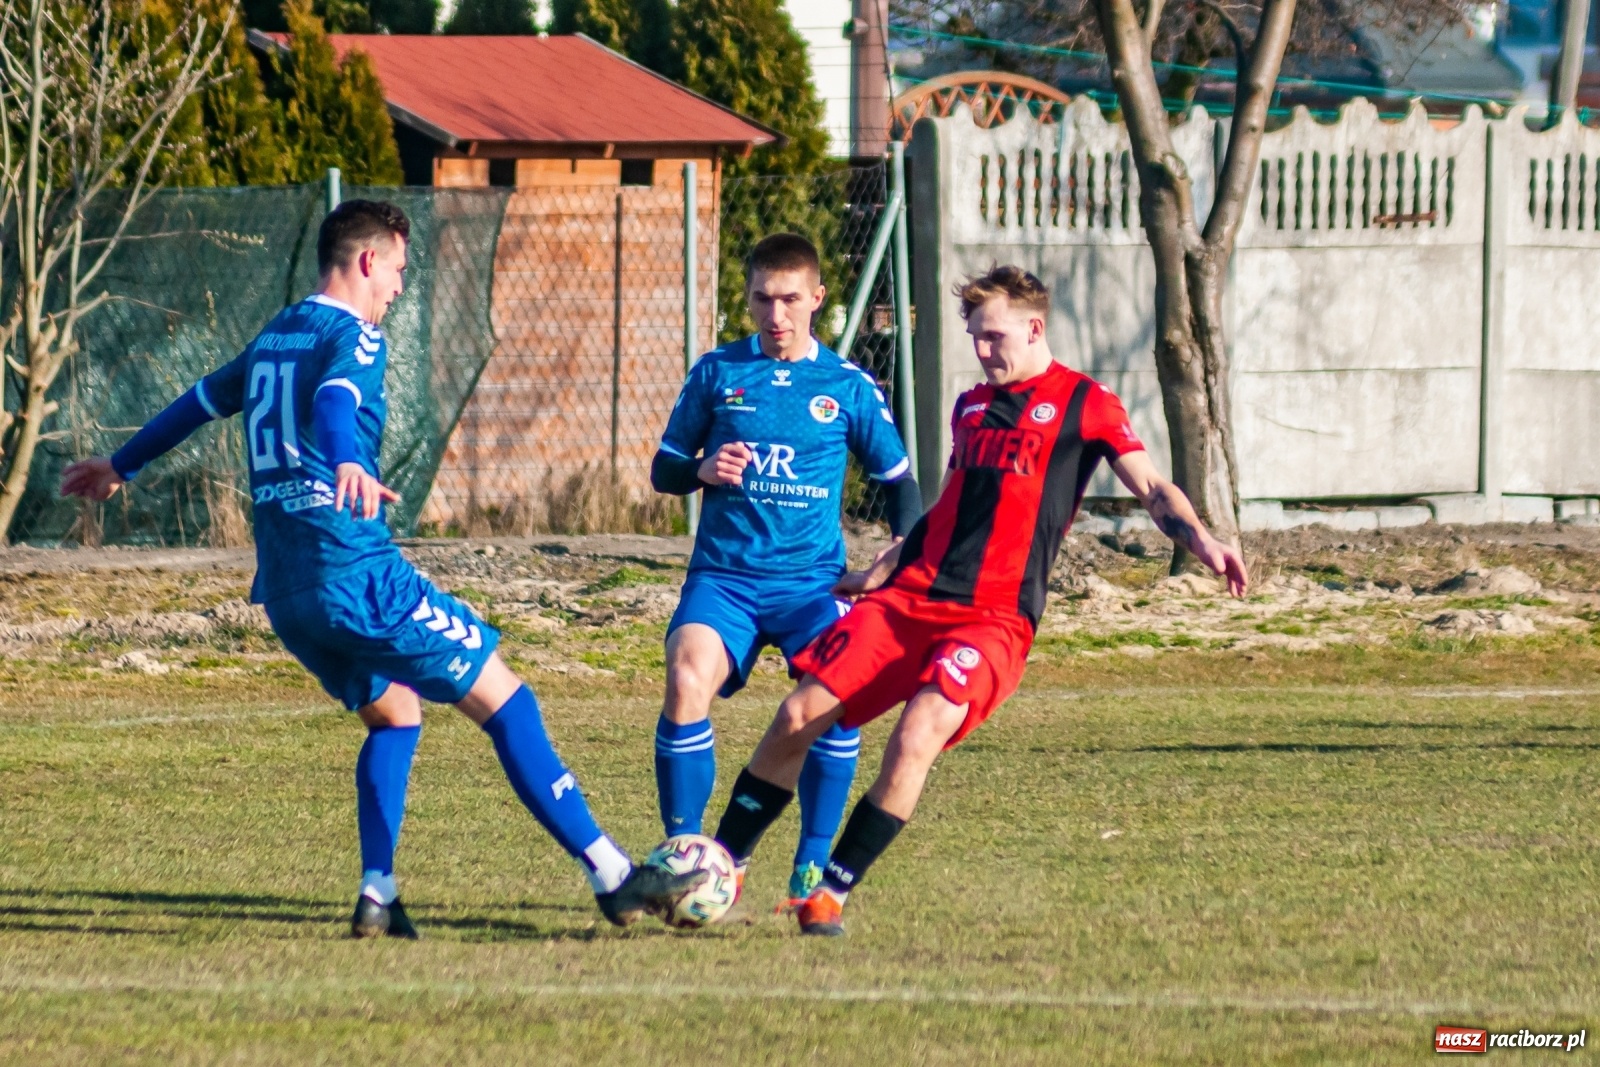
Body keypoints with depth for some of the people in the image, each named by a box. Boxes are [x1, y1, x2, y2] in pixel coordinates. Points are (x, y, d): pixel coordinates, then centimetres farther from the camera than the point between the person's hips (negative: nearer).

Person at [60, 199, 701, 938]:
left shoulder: (272, 340, 18)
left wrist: (120, 468, 50)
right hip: (359, 575, -8)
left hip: (285, 593, 8)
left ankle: (376, 896, 8)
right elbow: (334, 400, -30)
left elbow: (199, 402, 34)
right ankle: (613, 878, -5)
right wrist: (347, 464, -51)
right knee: (508, 705, -2)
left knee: (393, 714, 24)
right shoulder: (353, 338, -7)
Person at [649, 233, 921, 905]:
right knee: (686, 683, -26)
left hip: (811, 578, 0)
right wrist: (703, 472, -9)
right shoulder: (717, 373, 8)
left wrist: (905, 548, -2)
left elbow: (898, 479, 15)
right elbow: (663, 470, 13)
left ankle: (813, 868, -8)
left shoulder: (848, 386, 8)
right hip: (724, 573, 0)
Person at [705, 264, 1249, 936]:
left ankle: (832, 895, -15)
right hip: (910, 597, 6)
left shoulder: (1084, 405, 2)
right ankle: (720, 867, 7)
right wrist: (881, 571, 28)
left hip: (994, 617, -6)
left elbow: (1150, 488, -5)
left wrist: (1201, 540, -23)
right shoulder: (972, 406, 19)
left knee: (917, 737, -26)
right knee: (800, 717, -6)